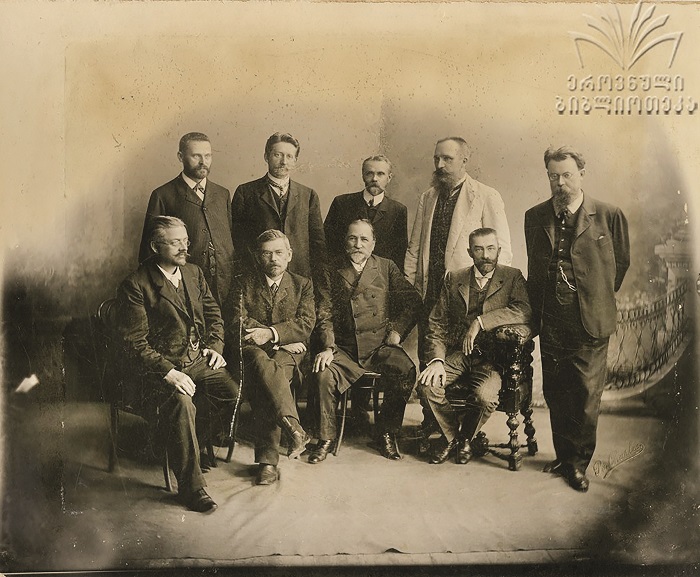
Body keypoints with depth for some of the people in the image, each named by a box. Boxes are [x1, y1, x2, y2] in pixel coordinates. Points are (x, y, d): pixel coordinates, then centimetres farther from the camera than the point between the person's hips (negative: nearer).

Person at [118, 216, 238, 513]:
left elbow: (214, 314, 20)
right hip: (162, 366, -6)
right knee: (182, 404, -33)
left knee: (236, 395, -17)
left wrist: (215, 346, 3)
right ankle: (190, 486, -17)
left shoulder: (194, 272, 10)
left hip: (200, 359, 6)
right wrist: (168, 372, -23)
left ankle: (189, 441, 9)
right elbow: (135, 342, -13)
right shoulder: (135, 285, -10)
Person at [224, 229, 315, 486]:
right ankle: (294, 430, -46)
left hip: (287, 352, 1)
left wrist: (271, 334, -17)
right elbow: (237, 323, -3)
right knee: (261, 362, -39)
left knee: (265, 383, -34)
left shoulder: (302, 285, 14)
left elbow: (306, 324, 0)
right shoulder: (245, 284, 12)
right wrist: (284, 338, -10)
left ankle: (268, 458, -34)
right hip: (250, 349, 0)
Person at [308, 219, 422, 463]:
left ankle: (387, 433, -7)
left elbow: (413, 301, 9)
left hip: (380, 345, 0)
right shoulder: (333, 272, 12)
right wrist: (328, 347, -9)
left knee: (406, 370, -28)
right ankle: (326, 437, -4)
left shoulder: (387, 268, 12)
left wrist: (397, 330, -4)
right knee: (322, 375, -27)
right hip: (344, 349, 0)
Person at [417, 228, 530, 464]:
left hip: (493, 356, -3)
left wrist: (480, 322, -23)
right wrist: (436, 359, -11)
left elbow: (525, 311, -17)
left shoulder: (512, 277, 3)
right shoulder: (453, 279, 11)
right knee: (427, 385, -23)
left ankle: (466, 438, 6)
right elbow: (437, 324, 6)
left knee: (484, 395, -31)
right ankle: (453, 438, 7)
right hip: (457, 354, 3)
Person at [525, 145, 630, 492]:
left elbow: (621, 262, 9)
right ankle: (563, 456, 27)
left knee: (586, 395, 3)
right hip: (550, 323, 3)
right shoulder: (535, 217, 7)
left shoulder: (609, 216, -4)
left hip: (589, 323, -3)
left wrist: (598, 300, 12)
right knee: (555, 394, 11)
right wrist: (537, 311, 13)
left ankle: (578, 463, 18)